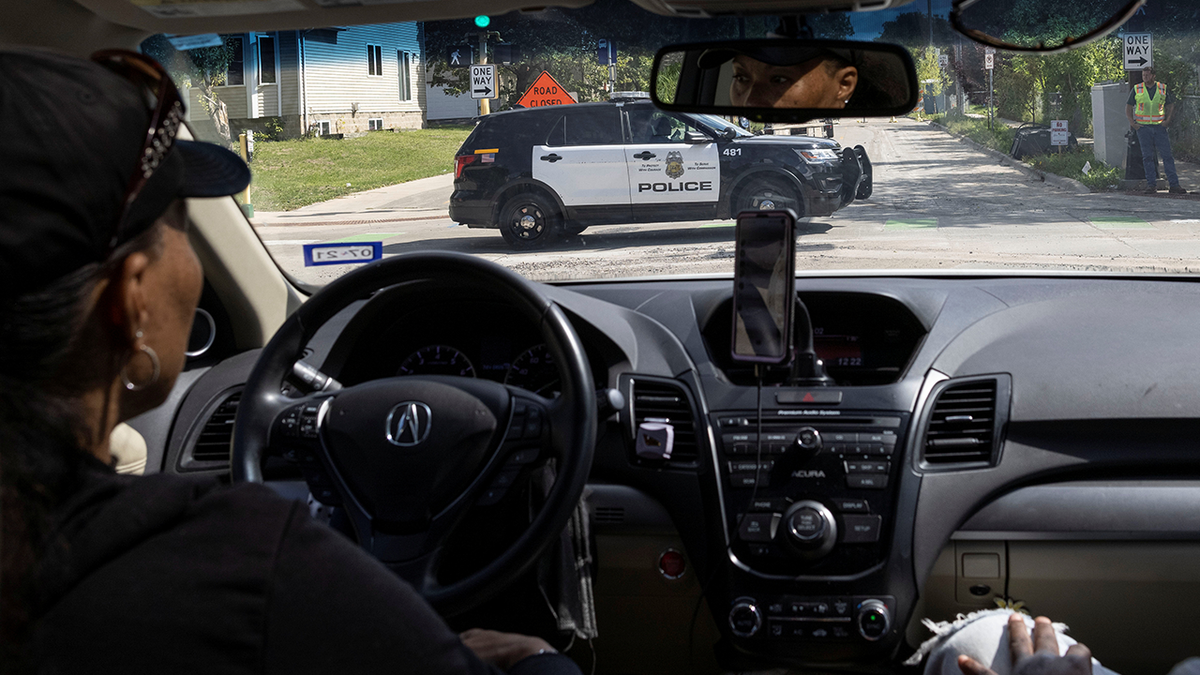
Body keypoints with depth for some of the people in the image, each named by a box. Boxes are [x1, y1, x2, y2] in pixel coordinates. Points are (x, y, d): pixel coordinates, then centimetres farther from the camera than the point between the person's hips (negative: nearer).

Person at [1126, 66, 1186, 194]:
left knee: (1167, 155, -3)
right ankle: (1150, 184, 6)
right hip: (1143, 126, 0)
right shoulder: (1136, 89, 4)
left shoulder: (1163, 88, 6)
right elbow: (1128, 107, 10)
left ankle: (1174, 185, -3)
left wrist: (1167, 120, -2)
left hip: (1159, 126, 0)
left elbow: (1170, 105, 13)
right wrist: (1132, 122, -2)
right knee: (1147, 156, 1)